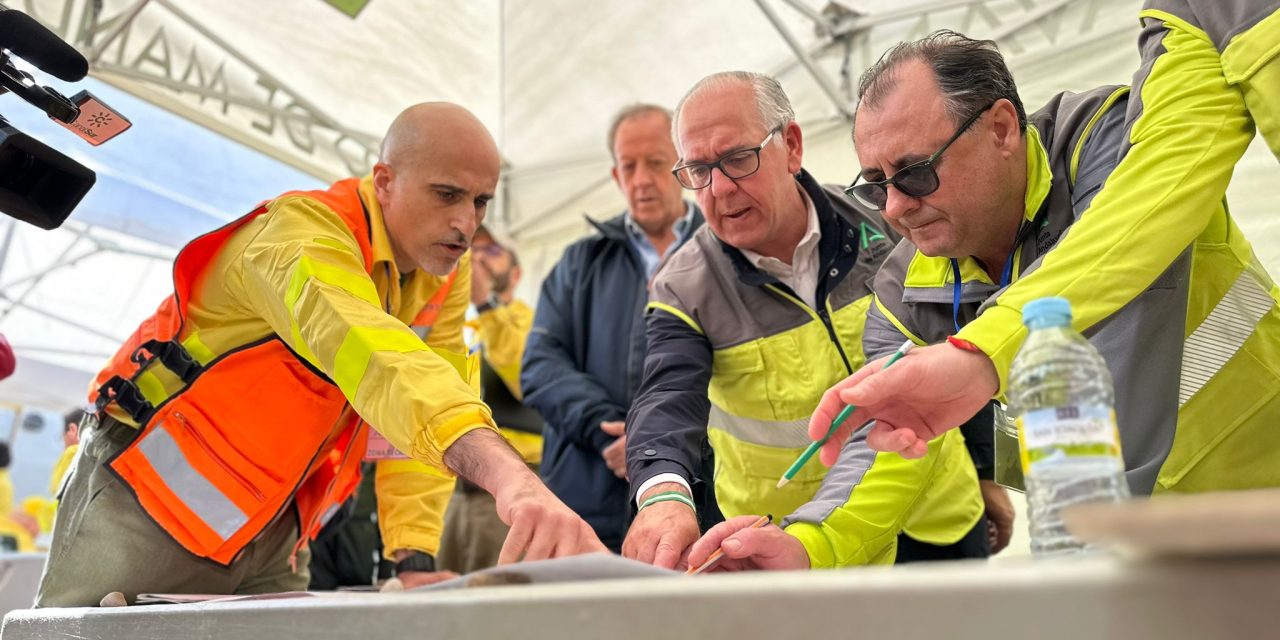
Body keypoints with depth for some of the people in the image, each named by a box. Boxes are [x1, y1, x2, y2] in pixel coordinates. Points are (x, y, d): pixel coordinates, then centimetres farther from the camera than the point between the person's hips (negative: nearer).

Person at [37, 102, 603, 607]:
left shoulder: (446, 277, -2)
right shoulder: (303, 233, -25)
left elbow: (423, 407, -6)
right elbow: (380, 360, -44)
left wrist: (416, 560, -19)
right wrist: (511, 479, -59)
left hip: (270, 531, 7)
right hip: (154, 493, -6)